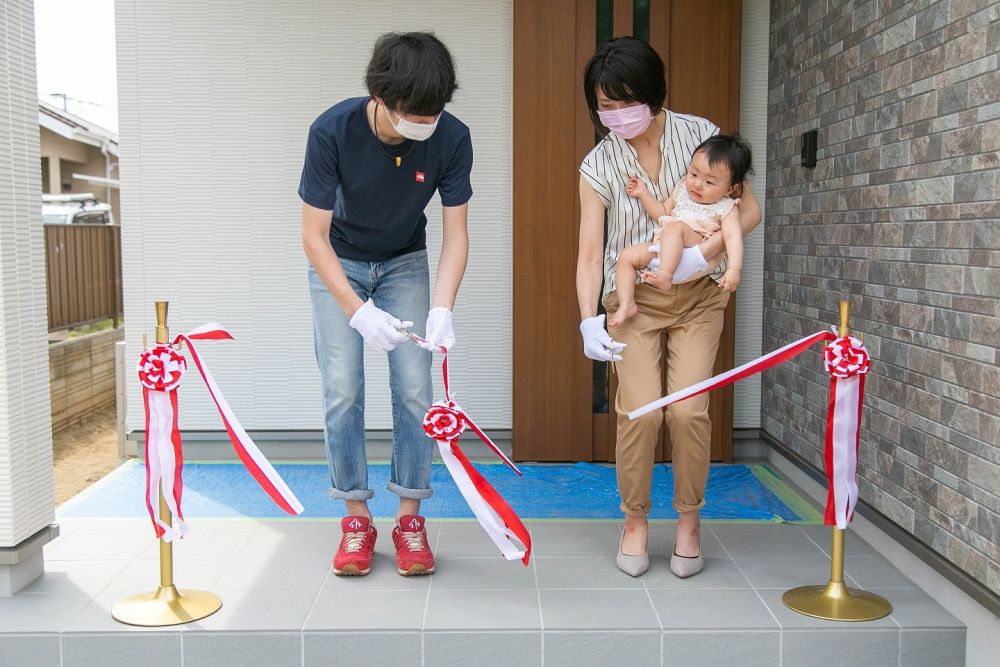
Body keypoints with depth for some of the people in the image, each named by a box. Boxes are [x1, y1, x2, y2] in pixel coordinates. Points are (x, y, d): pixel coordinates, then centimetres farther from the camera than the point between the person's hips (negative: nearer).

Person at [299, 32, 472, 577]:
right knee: (342, 391, -6)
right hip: (337, 264, -1)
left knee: (414, 389, -6)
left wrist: (442, 311, -31)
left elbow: (455, 235, -17)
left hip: (405, 263, 2)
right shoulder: (332, 131, -30)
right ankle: (356, 519, 7)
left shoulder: (451, 138, -24)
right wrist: (358, 312, -34)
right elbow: (314, 235, -25)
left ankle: (410, 519, 7)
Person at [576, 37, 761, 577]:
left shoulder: (698, 134, -6)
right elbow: (590, 252, -11)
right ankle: (635, 522, 9)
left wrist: (701, 254, -20)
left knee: (688, 409, -11)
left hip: (697, 296, 0)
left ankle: (689, 523, 11)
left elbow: (748, 209, -6)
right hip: (634, 299, 0)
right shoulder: (599, 165, -7)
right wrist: (588, 320, -24)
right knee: (640, 410, -13)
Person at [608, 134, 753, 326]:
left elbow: (733, 236, -16)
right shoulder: (683, 189, 14)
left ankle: (665, 275, -47)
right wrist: (643, 194, 8)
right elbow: (662, 213, 21)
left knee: (674, 227, -34)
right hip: (663, 250, 7)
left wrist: (734, 269, -31)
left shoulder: (725, 208, -4)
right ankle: (626, 305, -12)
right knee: (627, 256, -4)